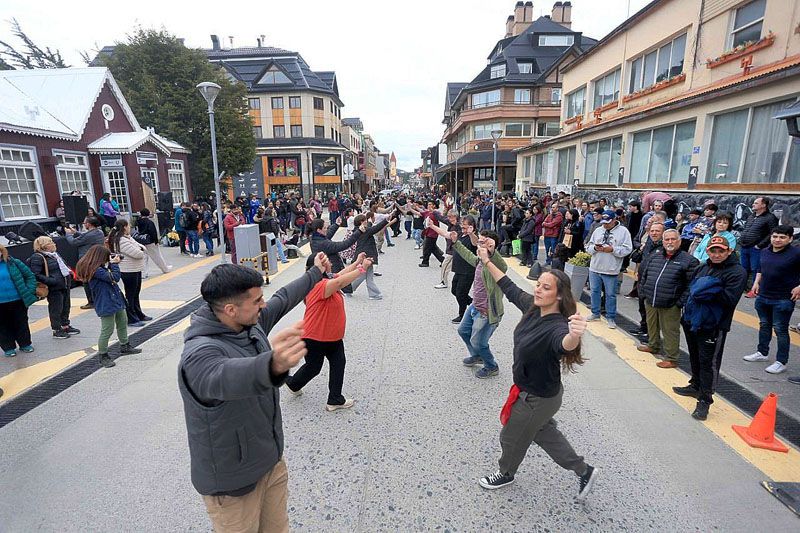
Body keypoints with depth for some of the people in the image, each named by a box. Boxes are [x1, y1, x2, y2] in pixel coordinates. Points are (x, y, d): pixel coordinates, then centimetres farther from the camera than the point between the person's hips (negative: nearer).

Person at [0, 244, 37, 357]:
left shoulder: (13, 263, -4)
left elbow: (30, 276, 1)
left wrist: (29, 291, -8)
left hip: (18, 301, -1)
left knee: (21, 324, 12)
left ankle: (25, 344, 27)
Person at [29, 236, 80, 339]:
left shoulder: (54, 254, 12)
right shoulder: (37, 258, -15)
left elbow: (63, 266, 28)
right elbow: (35, 275, -21)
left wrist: (69, 272, 10)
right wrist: (51, 281, -27)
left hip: (65, 285, 9)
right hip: (54, 289, -9)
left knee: (66, 307, 18)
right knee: (56, 309, 2)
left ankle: (65, 326, 33)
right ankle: (56, 330, 15)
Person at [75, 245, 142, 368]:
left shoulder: (100, 268, 6)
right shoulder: (95, 270, -22)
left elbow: (112, 276, 17)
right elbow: (114, 278, -25)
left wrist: (113, 264, 5)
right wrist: (114, 264, -14)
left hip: (116, 300, 10)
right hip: (106, 304, -10)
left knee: (123, 323, 22)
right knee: (107, 330, -1)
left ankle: (124, 346, 38)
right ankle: (102, 355, 14)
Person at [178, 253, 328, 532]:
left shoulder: (251, 324, -8)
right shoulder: (199, 354, -31)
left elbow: (282, 299, 9)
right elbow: (227, 377, -53)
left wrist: (315, 273, 21)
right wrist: (274, 365, -74)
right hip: (232, 482, -6)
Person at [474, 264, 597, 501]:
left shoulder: (557, 326, -35)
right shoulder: (533, 307, -13)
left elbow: (565, 345, -58)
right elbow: (510, 288, 2)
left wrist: (574, 336, -81)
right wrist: (487, 262, 5)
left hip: (539, 398, -7)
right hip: (528, 390, 7)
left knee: (511, 437, 19)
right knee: (543, 432, 30)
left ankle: (506, 473, 51)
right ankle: (584, 471, 49)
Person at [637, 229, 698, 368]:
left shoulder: (688, 260, -7)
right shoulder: (654, 256, 9)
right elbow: (643, 274, 16)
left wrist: (681, 302, -15)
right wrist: (642, 291, 9)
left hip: (670, 305, -5)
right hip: (650, 301, 6)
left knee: (670, 331, 3)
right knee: (652, 326, 22)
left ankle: (671, 359, 14)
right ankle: (653, 346, 44)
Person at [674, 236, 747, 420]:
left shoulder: (737, 272, -10)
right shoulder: (703, 268, 11)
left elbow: (730, 299, -20)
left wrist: (712, 290, -20)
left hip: (713, 326, -7)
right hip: (691, 321, 7)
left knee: (708, 362, -1)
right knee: (695, 358, 21)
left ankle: (705, 399, 9)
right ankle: (695, 386, 39)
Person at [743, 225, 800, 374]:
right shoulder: (765, 252, 5)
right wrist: (757, 282, 10)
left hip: (783, 300, -6)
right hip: (762, 297, 6)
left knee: (780, 330, 1)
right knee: (764, 325, 18)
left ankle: (781, 362, 12)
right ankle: (762, 353, 33)